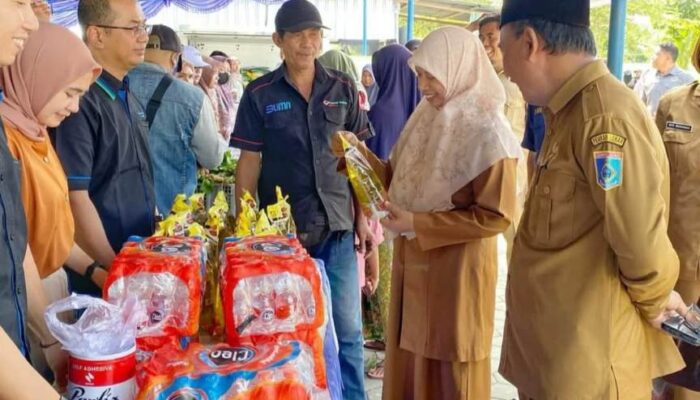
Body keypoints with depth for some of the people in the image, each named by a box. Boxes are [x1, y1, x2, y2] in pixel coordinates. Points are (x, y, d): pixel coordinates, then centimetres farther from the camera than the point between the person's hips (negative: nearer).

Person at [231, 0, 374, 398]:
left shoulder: (344, 88, 4)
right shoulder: (260, 93, -2)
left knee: (348, 328, 8)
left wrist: (363, 216, 3)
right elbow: (249, 162, -1)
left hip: (337, 225, 2)